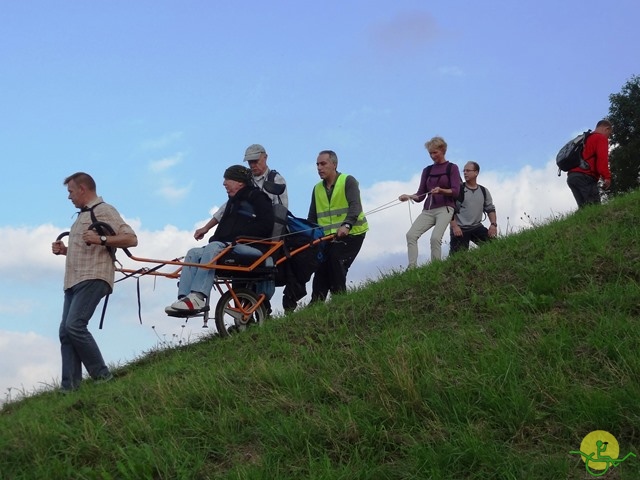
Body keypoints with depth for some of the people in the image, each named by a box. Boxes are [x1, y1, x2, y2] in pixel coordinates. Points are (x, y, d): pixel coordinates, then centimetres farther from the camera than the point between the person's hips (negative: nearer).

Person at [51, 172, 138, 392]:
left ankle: (102, 376, -12)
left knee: (75, 326, -21)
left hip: (93, 278, -9)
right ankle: (69, 386, -4)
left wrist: (101, 239, -21)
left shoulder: (104, 211, -1)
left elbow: (131, 239, -10)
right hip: (74, 281, 9)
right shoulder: (83, 216, 27)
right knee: (65, 332, -1)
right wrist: (64, 250, 19)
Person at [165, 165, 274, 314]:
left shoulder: (256, 197, 5)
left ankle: (197, 297, -47)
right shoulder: (232, 201, 31)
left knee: (214, 248, -34)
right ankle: (184, 298, -32)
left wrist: (239, 236, -14)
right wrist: (214, 238, 4)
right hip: (227, 246, 8)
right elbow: (223, 228, 27)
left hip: (251, 247, -8)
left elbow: (266, 225, -9)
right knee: (193, 253, -14)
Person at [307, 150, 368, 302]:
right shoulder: (317, 189, 14)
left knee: (336, 259, -24)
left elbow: (355, 206, -20)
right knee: (321, 268, -7)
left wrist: (346, 225, -38)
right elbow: (312, 217, 16)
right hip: (328, 237, 5)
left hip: (351, 233, -5)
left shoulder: (348, 181, -5)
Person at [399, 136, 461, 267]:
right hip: (428, 210, 5)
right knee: (411, 235, -18)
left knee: (435, 238, -27)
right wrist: (409, 196, -9)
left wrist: (441, 190, -24)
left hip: (444, 208, -5)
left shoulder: (452, 168, 5)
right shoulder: (427, 171, 17)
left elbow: (455, 192, -5)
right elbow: (420, 195, 12)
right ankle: (412, 267, -24)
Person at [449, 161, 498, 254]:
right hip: (460, 228, -4)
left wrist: (493, 224, -2)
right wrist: (454, 226, -18)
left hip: (477, 227, 4)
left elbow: (490, 209, 15)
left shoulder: (484, 191, 10)